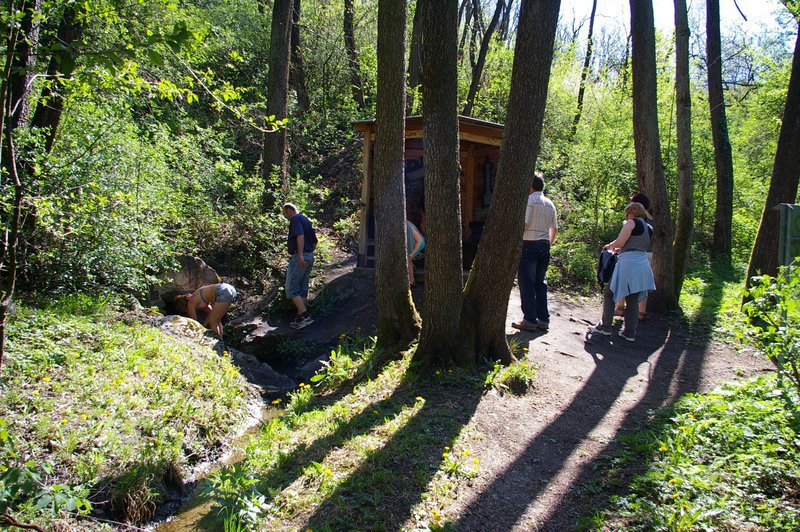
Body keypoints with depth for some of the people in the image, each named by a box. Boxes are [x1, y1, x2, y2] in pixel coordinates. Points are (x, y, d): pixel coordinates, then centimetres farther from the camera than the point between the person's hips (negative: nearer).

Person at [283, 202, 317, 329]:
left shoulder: (295, 219, -8)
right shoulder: (307, 220, 22)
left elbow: (300, 236, -24)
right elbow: (314, 242, 25)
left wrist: (300, 255, -30)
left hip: (299, 257, -10)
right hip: (310, 256, 10)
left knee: (291, 289, -6)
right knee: (302, 289, 12)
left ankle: (306, 315, -14)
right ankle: (300, 318, 16)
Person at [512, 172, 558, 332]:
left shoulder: (529, 200, -9)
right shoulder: (550, 204, 13)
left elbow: (523, 222, -18)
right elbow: (554, 228, 18)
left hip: (529, 245, -7)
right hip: (544, 246, 7)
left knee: (527, 283, -2)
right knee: (540, 283, 11)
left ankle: (530, 320, -2)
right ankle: (543, 320, 13)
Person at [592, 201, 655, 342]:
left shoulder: (631, 223, -6)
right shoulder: (649, 228, 17)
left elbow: (619, 242, -13)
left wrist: (609, 246, 7)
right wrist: (620, 250, 26)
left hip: (628, 264, -7)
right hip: (643, 265, 7)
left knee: (609, 294, 6)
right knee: (633, 300, 11)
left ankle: (605, 326, 8)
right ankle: (630, 332, 11)